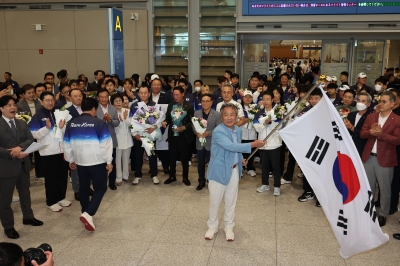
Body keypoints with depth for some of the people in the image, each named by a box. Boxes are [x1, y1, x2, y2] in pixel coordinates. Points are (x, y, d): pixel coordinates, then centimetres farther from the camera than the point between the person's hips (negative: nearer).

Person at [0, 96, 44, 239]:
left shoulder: (22, 124, 9)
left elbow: (30, 140, -2)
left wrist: (20, 147, -20)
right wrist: (13, 154, -23)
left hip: (23, 164, 6)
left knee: (25, 193, 20)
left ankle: (28, 217, 38)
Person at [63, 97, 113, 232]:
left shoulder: (71, 123, 4)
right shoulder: (99, 123, -12)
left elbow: (67, 144, 10)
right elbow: (106, 144, -13)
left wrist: (71, 160, 21)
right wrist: (109, 161, -5)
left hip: (80, 161, 5)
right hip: (97, 161, -5)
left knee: (83, 188, 18)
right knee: (100, 188, 5)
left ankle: (86, 215, 26)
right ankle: (88, 213, -11)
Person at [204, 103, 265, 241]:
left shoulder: (238, 130, 2)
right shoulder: (218, 131, -22)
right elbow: (230, 146, -33)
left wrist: (240, 159, 1)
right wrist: (252, 145, -33)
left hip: (234, 170, 6)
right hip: (219, 170, -6)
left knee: (231, 201, 16)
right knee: (215, 201, 8)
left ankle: (229, 227, 33)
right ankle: (212, 227, 29)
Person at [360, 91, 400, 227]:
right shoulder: (371, 117, 7)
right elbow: (362, 134, 3)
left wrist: (381, 134, -22)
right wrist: (371, 132, -17)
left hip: (385, 159, -4)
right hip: (368, 157, 5)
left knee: (384, 189, 7)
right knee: (367, 187, 15)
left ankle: (383, 215, 21)